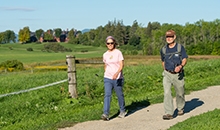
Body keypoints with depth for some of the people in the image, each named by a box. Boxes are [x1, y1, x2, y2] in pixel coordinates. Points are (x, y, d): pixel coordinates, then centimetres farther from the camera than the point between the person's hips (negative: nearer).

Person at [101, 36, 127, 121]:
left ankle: (122, 111, 30)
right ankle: (105, 114, -17)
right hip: (107, 78, 3)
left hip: (118, 78, -3)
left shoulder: (118, 52, -5)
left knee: (119, 95, 9)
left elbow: (121, 65, -14)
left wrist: (117, 73, -29)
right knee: (107, 95, -10)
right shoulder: (105, 55, 8)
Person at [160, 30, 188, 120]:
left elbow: (184, 59, -6)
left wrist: (180, 66, -25)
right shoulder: (163, 49, 4)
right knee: (167, 93, -14)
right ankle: (169, 113, -15)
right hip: (167, 74, 1)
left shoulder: (180, 47, -3)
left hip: (178, 74, -1)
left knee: (180, 93, 12)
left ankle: (180, 109, 38)